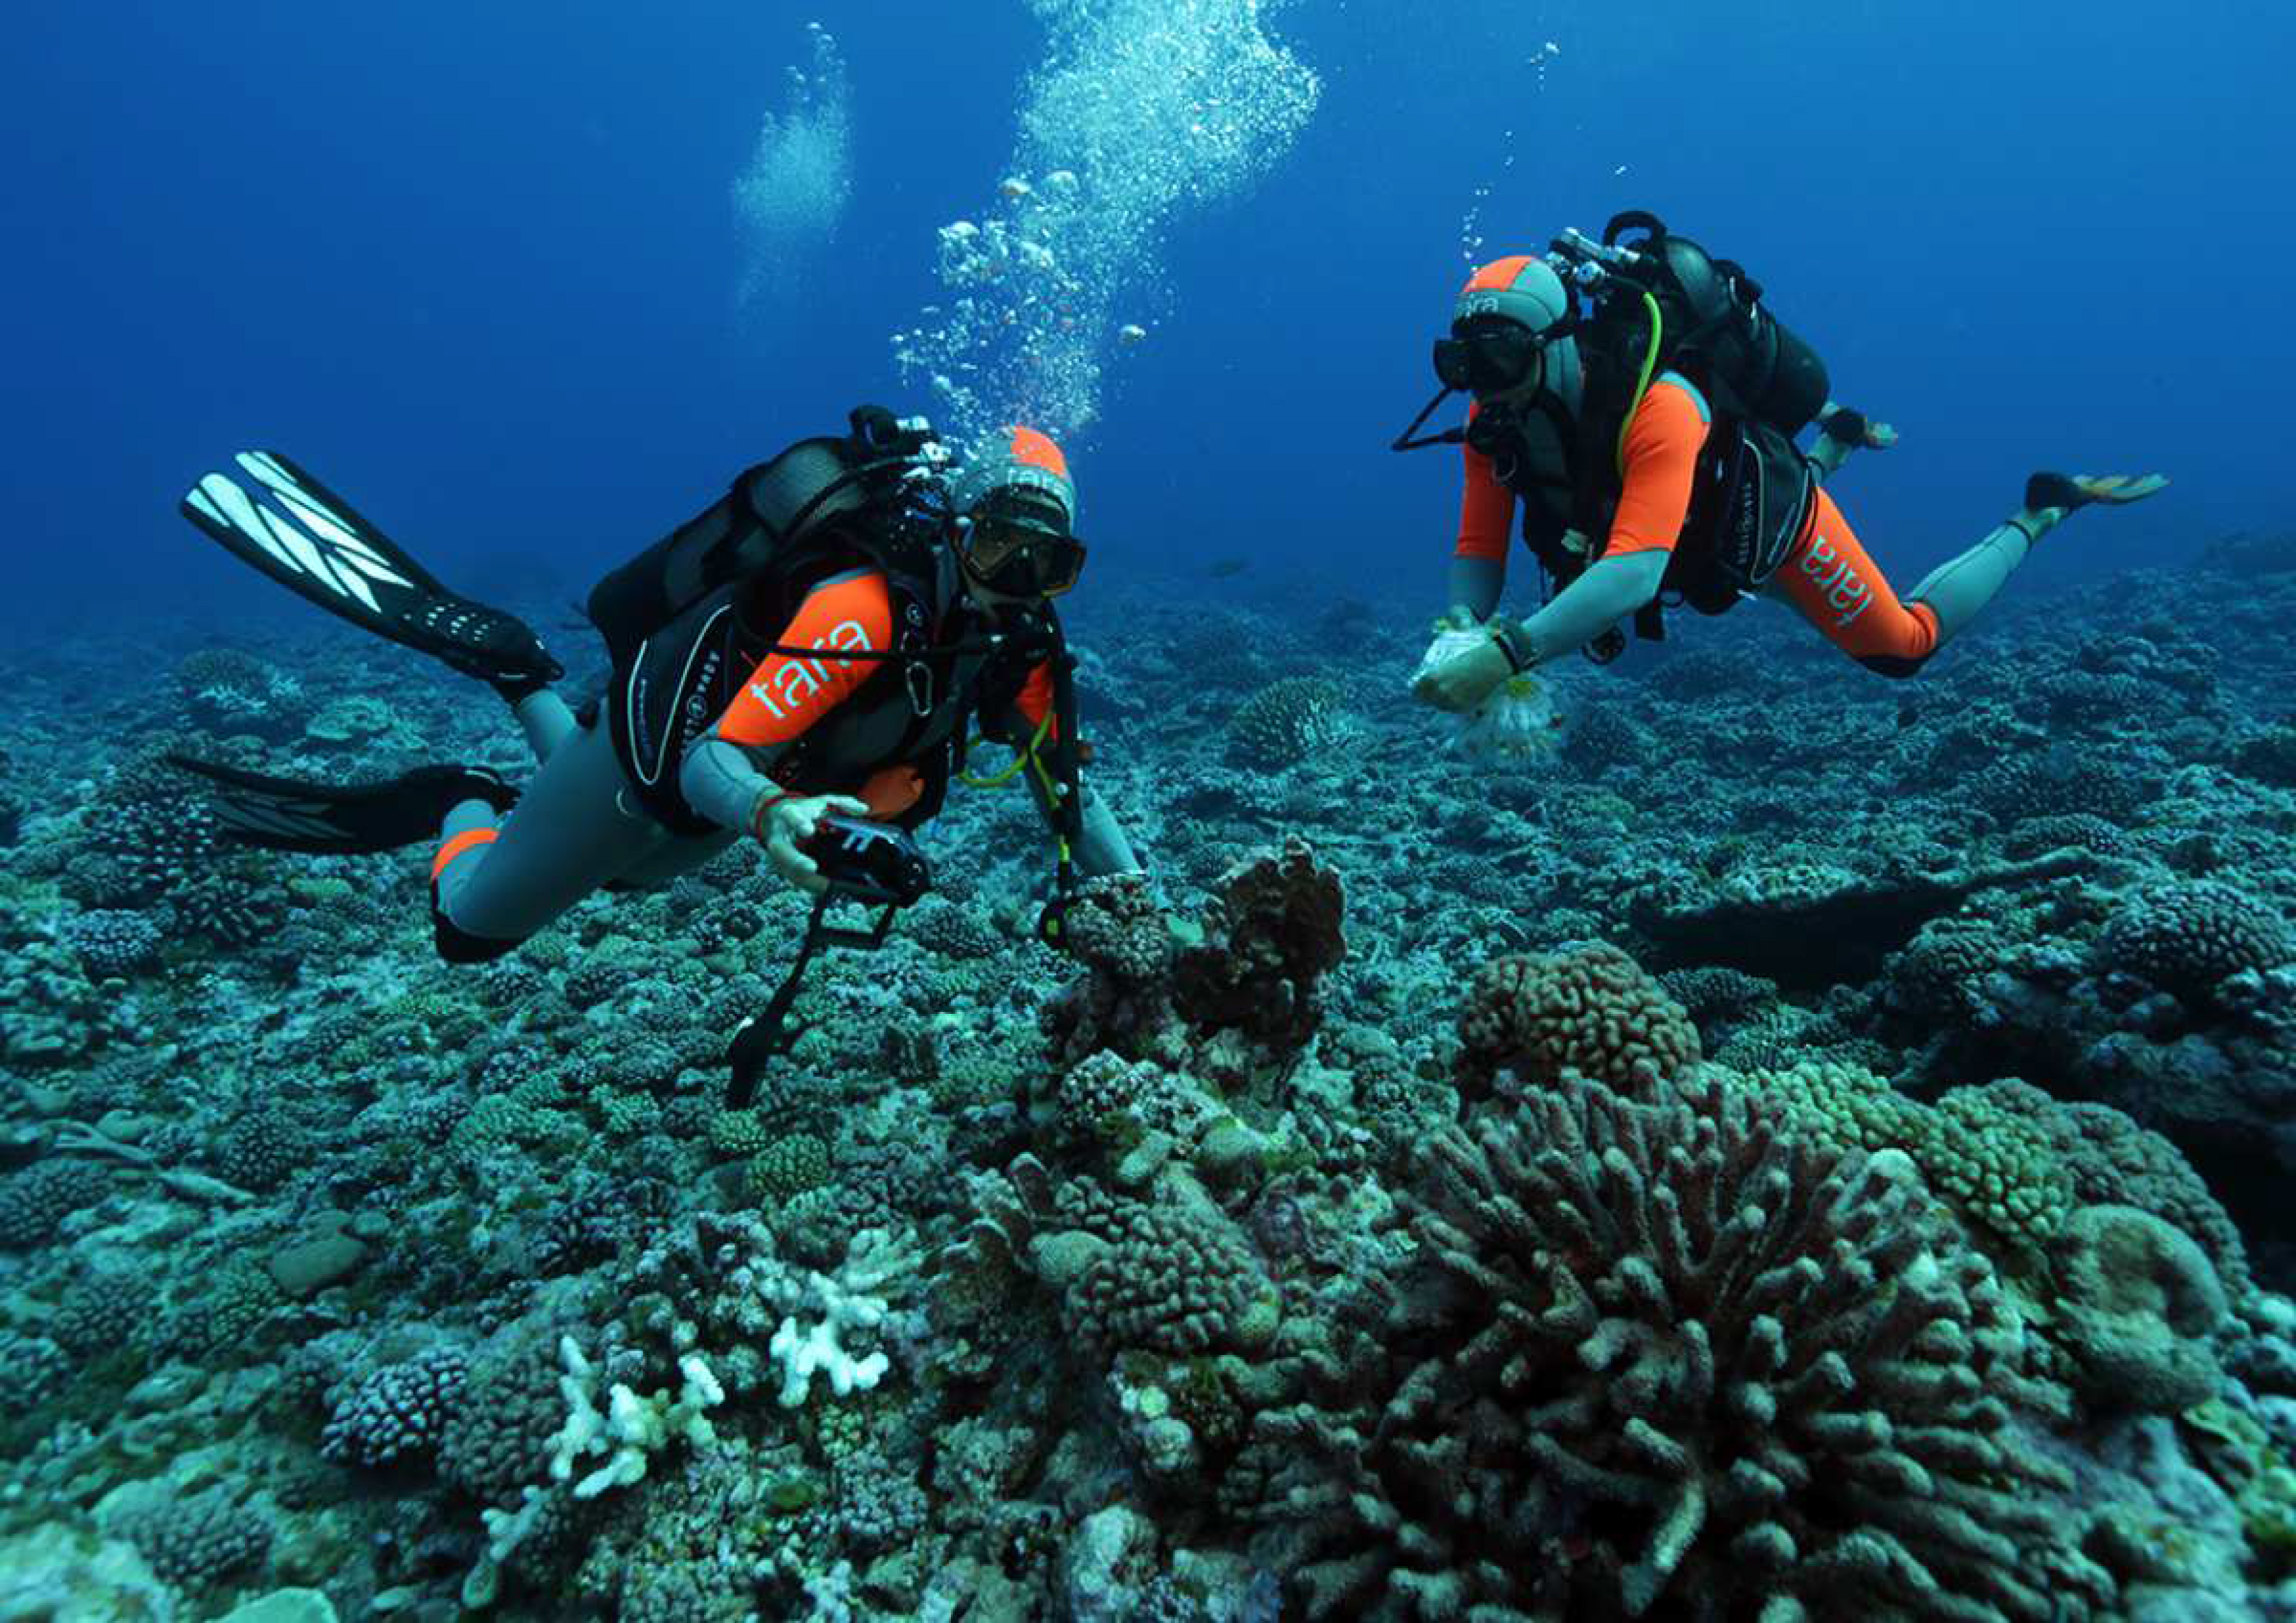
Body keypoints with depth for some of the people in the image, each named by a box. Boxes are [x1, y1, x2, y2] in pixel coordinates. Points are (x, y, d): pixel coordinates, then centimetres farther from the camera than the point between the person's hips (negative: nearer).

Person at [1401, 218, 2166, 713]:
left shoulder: (1654, 405, -44)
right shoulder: (1494, 421, -24)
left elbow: (1635, 571, -56)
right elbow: (1479, 553, -21)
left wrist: (1505, 655, -67)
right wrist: (1461, 629, -44)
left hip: (1770, 512, -6)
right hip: (1706, 527, 7)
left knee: (1903, 646, 8)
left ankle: (2042, 510, 27)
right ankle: (1840, 438, 52)